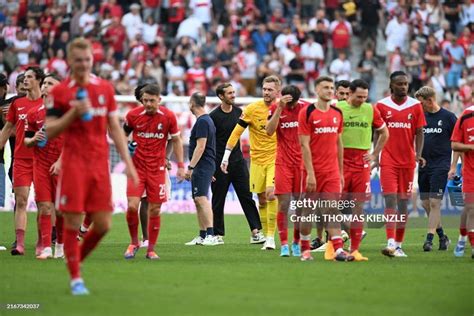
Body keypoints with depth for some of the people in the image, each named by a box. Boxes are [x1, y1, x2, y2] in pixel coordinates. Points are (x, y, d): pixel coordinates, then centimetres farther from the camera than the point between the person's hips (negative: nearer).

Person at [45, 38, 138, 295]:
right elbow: (49, 132, -3)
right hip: (73, 165, -3)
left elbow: (115, 128, 13)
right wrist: (74, 112, -17)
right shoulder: (59, 92, -1)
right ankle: (75, 278, 7)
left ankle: (77, 259, 25)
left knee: (103, 225, 0)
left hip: (100, 165, 3)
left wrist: (128, 162, 6)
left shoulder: (105, 88, 9)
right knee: (73, 223, -4)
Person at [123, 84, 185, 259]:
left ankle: (151, 249, 14)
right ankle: (134, 243, 9)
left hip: (157, 169, 0)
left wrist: (180, 165, 4)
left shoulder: (168, 117, -5)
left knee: (155, 210, 2)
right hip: (137, 167, 0)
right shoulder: (133, 115, -5)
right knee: (132, 206, -13)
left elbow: (176, 140, 7)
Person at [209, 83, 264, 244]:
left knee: (247, 197, -2)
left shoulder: (238, 111, 6)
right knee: (218, 201, 3)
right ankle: (218, 234, 13)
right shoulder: (214, 116, -9)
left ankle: (256, 232, -4)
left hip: (238, 162, 4)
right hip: (220, 164, -4)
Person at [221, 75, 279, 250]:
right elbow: (236, 132, -2)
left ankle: (271, 237, -14)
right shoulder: (252, 109, -5)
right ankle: (266, 236, 18)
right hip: (257, 160, 2)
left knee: (271, 194, -19)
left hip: (275, 159, -2)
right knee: (262, 201, 6)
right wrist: (225, 157, -6)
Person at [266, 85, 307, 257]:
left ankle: (297, 243, 14)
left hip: (302, 162, 1)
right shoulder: (276, 108, 0)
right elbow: (269, 131, -14)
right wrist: (279, 108, -19)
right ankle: (284, 245, -3)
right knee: (283, 204, -6)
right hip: (283, 163, -1)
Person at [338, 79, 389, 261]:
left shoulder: (370, 110, 7)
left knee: (359, 205, 3)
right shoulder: (338, 108, -2)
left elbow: (384, 133, 18)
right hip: (341, 162, -3)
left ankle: (354, 249, 8)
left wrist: (374, 154, 10)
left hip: (362, 163, 3)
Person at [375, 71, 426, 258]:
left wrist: (418, 154, -9)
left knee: (403, 202, 7)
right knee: (390, 200, -12)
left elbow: (419, 133, 5)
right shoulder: (381, 106, 1)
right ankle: (390, 243, -20)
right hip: (388, 161, -2)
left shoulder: (415, 106, 4)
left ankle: (399, 245, 15)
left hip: (407, 162, 2)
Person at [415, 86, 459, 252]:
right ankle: (442, 236, 21)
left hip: (440, 166, -6)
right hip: (424, 165, 6)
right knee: (425, 203, 7)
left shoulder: (448, 117, -4)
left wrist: (453, 167, -6)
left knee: (434, 202, -11)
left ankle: (429, 238, -9)